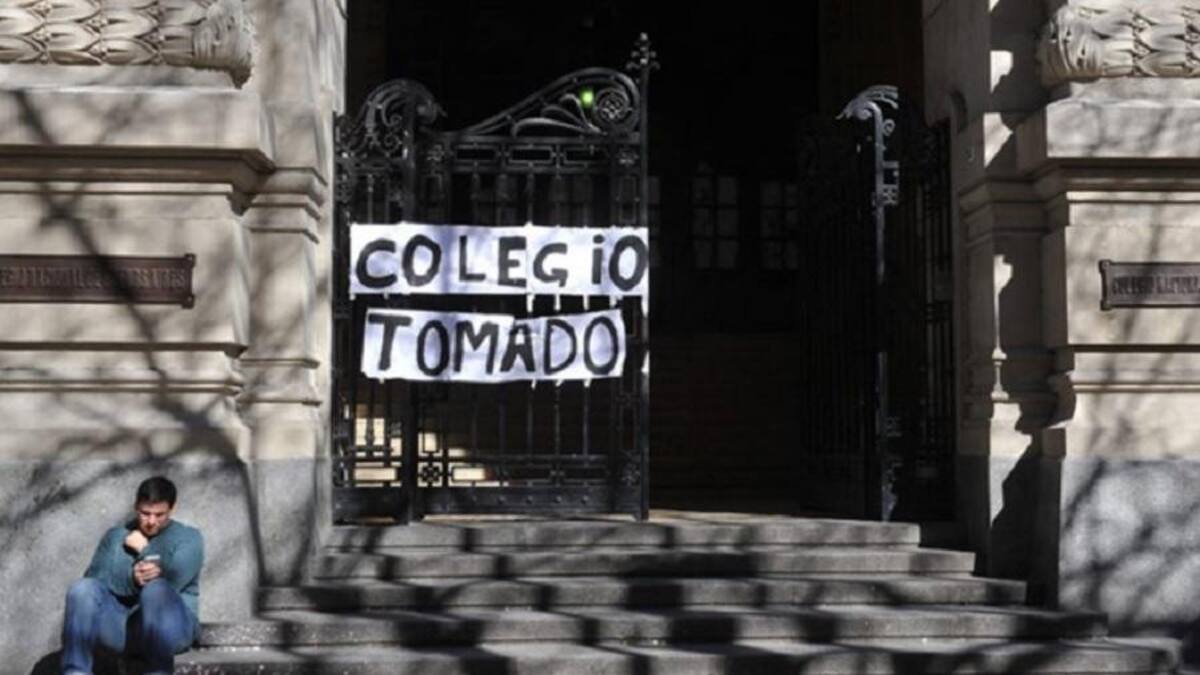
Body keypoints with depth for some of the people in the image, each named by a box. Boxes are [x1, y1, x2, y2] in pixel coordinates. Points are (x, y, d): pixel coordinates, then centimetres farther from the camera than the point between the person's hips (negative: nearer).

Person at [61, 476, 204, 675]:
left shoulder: (188, 537, 10)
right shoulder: (115, 536, 19)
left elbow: (174, 579, -11)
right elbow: (94, 579, 1)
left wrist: (144, 550, 3)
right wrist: (130, 578, -18)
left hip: (170, 627, -3)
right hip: (119, 626, 3)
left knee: (156, 589, -36)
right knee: (83, 588, -25)